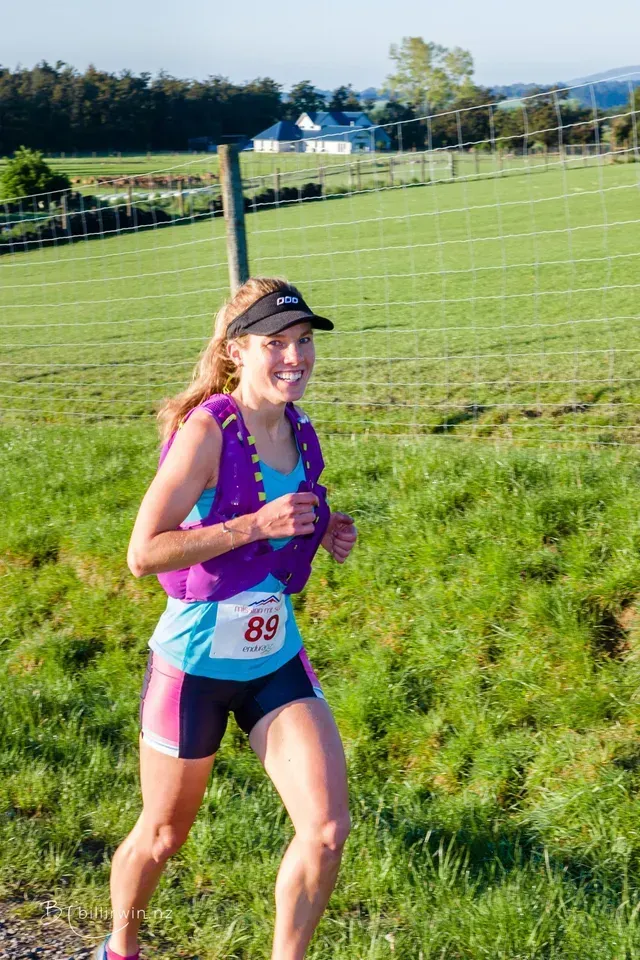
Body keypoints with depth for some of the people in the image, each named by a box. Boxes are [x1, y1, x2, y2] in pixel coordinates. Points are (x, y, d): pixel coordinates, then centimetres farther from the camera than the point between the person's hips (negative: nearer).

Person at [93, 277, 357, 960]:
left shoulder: (300, 431, 1)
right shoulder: (207, 430, -20)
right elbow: (142, 554, -23)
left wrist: (324, 533, -1)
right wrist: (255, 525, -27)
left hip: (276, 657, 5)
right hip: (195, 661, -5)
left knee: (327, 828, -7)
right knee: (163, 836, 14)